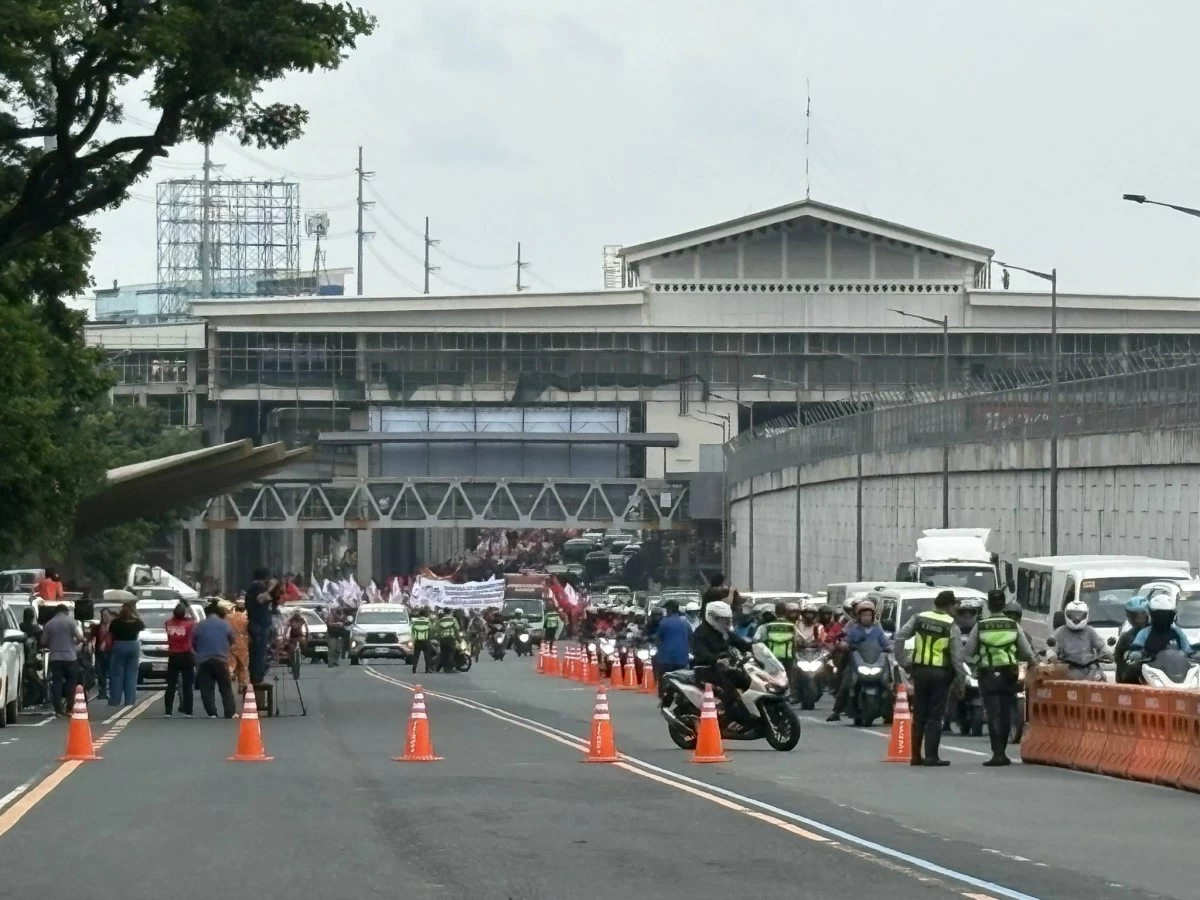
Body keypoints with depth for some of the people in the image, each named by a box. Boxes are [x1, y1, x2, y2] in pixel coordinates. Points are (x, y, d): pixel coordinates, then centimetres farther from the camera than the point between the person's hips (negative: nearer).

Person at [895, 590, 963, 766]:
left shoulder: (919, 618, 3)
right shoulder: (951, 625, -7)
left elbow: (899, 636, 1)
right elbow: (957, 654, -8)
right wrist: (958, 675, 5)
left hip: (920, 670, 4)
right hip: (941, 673, -4)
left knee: (919, 714, 12)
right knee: (935, 716, 0)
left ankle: (916, 755, 13)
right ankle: (931, 756, -5)